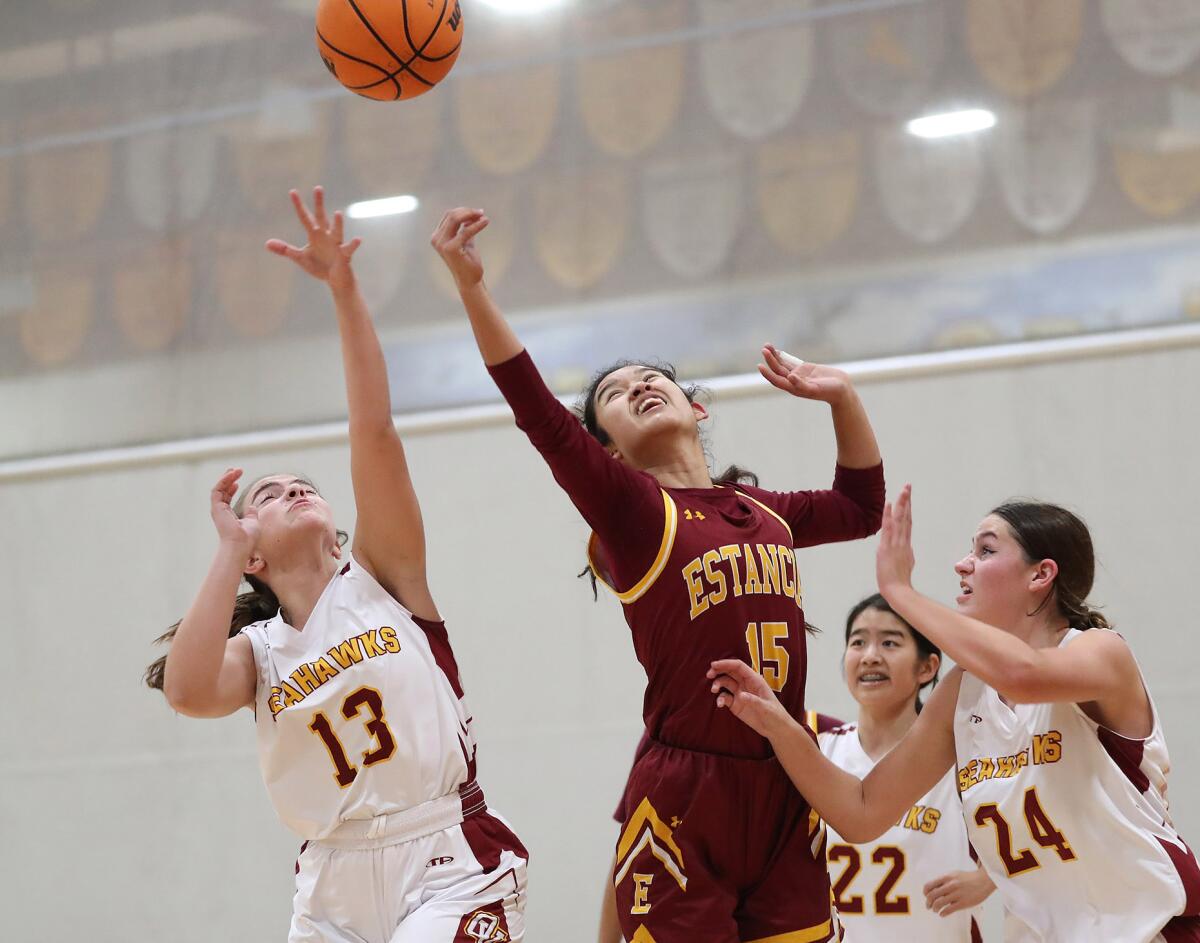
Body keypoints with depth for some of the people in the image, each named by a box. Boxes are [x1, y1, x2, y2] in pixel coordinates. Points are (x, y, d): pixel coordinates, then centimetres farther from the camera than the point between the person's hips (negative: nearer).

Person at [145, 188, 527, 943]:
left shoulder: (382, 579, 5)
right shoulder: (256, 652, 10)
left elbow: (375, 430, -6)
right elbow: (187, 692, -15)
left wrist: (344, 289, -14)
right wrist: (228, 552, -5)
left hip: (451, 870, -3)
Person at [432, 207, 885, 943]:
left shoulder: (763, 513, 15)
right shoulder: (629, 508, -1)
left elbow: (862, 507, 34)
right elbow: (539, 412, -15)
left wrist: (842, 397, 23)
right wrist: (471, 284, -23)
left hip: (784, 798, 5)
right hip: (686, 804, -5)